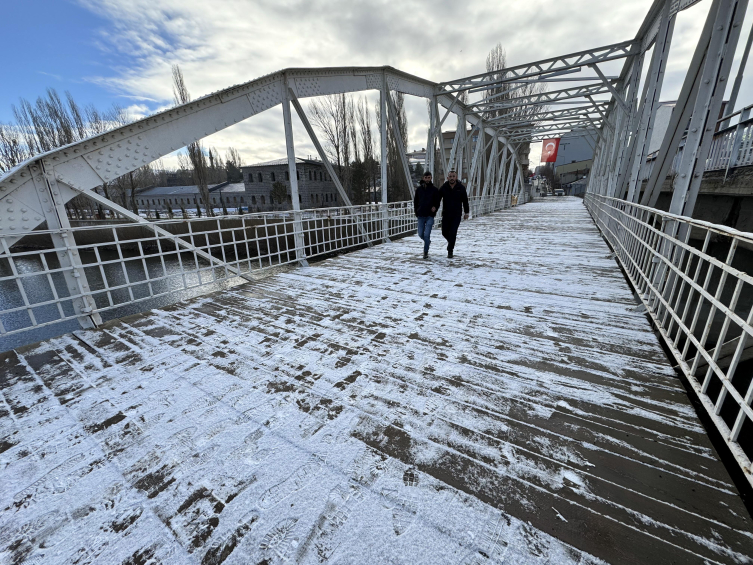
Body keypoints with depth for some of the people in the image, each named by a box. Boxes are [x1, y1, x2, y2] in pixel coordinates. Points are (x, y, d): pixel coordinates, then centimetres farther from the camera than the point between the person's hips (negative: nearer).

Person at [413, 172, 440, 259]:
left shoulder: (435, 190, 1)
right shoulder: (419, 189, 7)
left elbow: (437, 202, 6)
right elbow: (415, 201, 13)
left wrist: (435, 207, -15)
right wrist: (416, 211, 0)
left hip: (430, 216, -3)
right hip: (421, 216, 3)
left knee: (427, 234, -10)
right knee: (421, 234, 6)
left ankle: (426, 252, 3)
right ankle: (428, 241, 39)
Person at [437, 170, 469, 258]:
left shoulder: (461, 188, -1)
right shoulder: (443, 187, -2)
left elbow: (465, 201, 7)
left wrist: (466, 212, 7)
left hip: (457, 214, -2)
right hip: (446, 214, 2)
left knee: (453, 233, -8)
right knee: (445, 232, 7)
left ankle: (450, 251, 1)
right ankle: (450, 241, 40)